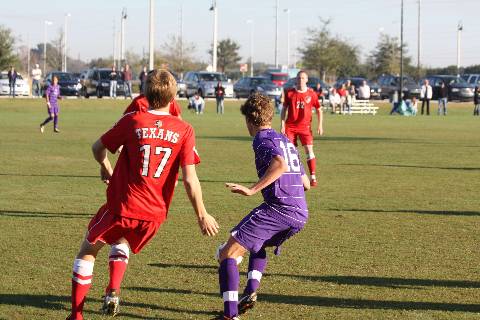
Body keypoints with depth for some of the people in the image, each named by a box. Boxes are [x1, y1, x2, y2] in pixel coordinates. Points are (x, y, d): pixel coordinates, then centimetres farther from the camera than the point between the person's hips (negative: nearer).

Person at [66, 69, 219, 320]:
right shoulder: (184, 130, -5)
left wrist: (105, 167, 29)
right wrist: (202, 215, 2)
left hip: (121, 207, -2)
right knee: (122, 243, 33)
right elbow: (190, 179, -7)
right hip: (155, 215, 3)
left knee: (88, 251, 18)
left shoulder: (132, 121, -6)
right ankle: (113, 290, 10)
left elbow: (98, 148, 8)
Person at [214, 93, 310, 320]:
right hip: (301, 215, 9)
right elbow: (306, 184, 28)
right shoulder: (286, 141, 25)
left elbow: (280, 165, -22)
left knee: (228, 254, -6)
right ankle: (250, 291, 12)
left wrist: (252, 190, -22)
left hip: (277, 208, -9)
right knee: (258, 246, 34)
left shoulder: (262, 139, -1)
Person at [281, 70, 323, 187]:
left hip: (305, 126, -1)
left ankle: (313, 177, -7)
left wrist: (320, 125, 1)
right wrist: (282, 125, 1)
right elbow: (284, 109, 8)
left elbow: (318, 110, 9)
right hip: (290, 127, 1)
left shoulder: (311, 94, 0)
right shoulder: (289, 93, 2)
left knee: (309, 150, -11)